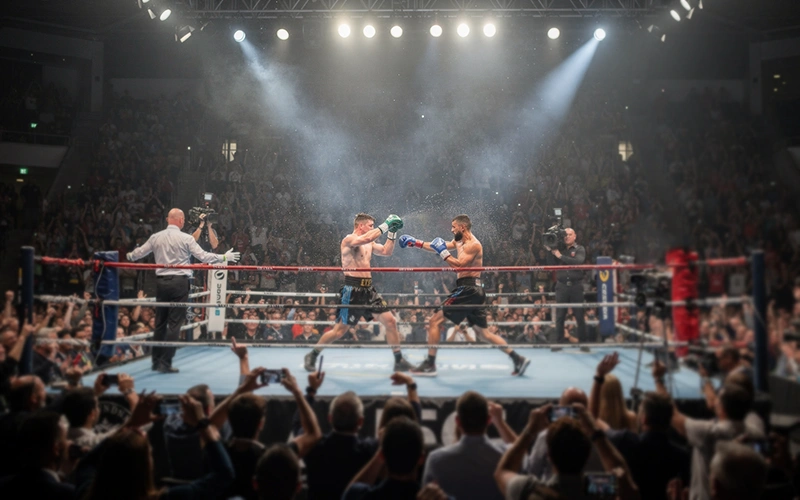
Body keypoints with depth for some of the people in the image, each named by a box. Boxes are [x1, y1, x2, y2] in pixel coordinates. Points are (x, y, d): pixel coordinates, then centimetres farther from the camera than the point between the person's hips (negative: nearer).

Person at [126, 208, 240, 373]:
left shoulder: (156, 237, 5)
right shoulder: (186, 238, -8)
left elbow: (139, 253, 17)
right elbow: (203, 256, -8)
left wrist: (128, 256, 39)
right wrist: (224, 257, 3)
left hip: (161, 282, 5)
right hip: (179, 282, -5)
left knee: (160, 322, 13)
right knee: (174, 324, 0)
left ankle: (156, 362, 20)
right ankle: (165, 363, -1)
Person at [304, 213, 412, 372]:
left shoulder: (369, 243, 16)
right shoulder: (349, 239, -10)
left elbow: (387, 251, 18)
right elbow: (365, 238, -30)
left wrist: (391, 233, 8)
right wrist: (384, 226, -21)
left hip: (369, 290, 8)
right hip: (352, 290, -8)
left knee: (390, 321, 0)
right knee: (339, 330, -2)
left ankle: (399, 361, 8)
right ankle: (312, 356, 18)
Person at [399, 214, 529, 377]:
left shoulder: (473, 245, -11)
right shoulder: (459, 242, 17)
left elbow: (459, 265, -22)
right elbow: (437, 247, 24)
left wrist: (442, 252, -16)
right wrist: (417, 243, 20)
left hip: (468, 289, -10)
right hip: (473, 290, 10)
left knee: (435, 321, -6)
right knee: (483, 333, 13)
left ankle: (430, 365, -4)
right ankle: (518, 359, 9)